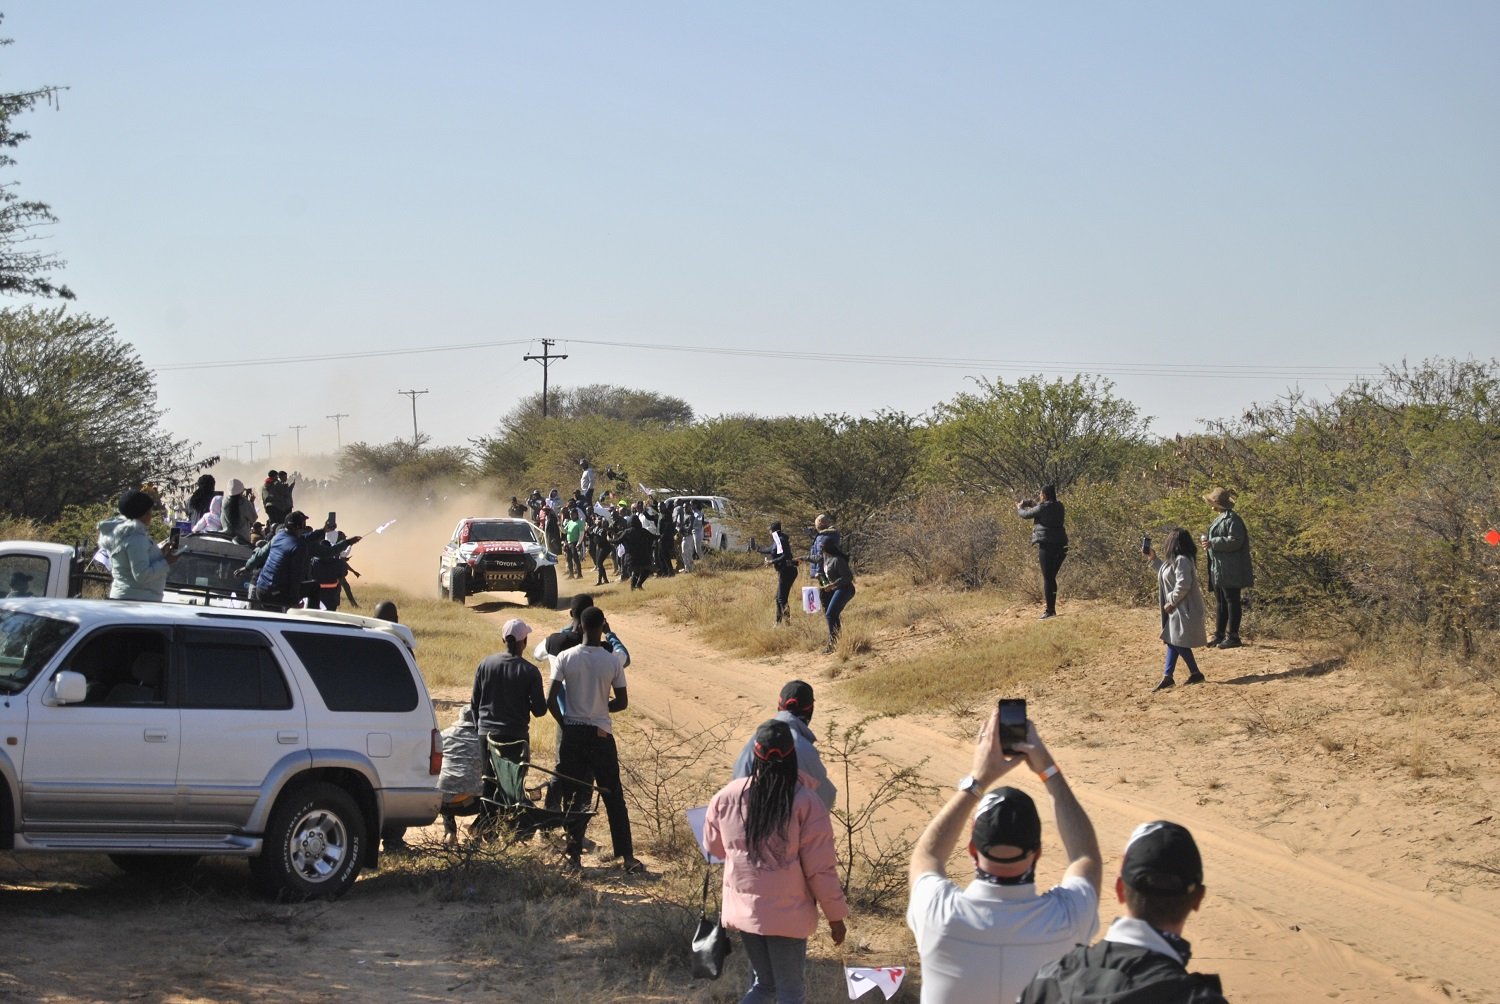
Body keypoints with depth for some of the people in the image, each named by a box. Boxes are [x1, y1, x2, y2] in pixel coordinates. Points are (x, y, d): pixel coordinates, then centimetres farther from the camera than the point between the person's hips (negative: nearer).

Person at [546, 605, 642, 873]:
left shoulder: (566, 658, -7)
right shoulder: (613, 660, -6)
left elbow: (551, 700, -9)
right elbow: (622, 702, -1)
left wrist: (564, 723, 6)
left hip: (572, 733, 0)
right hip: (601, 734, 0)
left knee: (573, 797, 7)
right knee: (614, 796, 7)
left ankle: (574, 857, 7)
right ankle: (627, 856, 8)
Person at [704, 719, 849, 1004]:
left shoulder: (727, 796, -6)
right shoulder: (805, 803, -17)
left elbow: (714, 846, 11)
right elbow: (821, 868, -12)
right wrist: (835, 915, 0)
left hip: (743, 909, 4)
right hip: (788, 914, -4)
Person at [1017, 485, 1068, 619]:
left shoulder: (1043, 507, -10)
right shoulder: (1059, 506, 9)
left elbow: (1026, 514, 3)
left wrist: (1019, 508, 24)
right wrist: (1031, 503, 31)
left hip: (1046, 545, -7)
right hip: (1060, 545, 7)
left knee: (1047, 578, -4)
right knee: (1051, 577, 16)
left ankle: (1050, 610, -6)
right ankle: (1051, 608, 18)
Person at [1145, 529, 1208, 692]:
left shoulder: (1182, 560, -20)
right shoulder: (1175, 560, 12)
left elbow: (1183, 585, -27)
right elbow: (1167, 574, 29)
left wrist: (1171, 602, -19)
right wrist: (1153, 559, 24)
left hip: (1184, 609, -11)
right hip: (1177, 609, 11)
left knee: (1179, 642, -5)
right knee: (1172, 641, 10)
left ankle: (1195, 673, 6)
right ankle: (1167, 676, 12)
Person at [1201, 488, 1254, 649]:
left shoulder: (1232, 519, -15)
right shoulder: (1220, 518, 17)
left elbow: (1234, 541, -24)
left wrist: (1212, 543, -22)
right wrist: (1206, 540, 9)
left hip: (1229, 571, -11)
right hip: (1218, 569, 11)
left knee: (1231, 601, -5)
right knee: (1220, 602, 13)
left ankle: (1232, 636, -2)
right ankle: (1219, 635, 19)